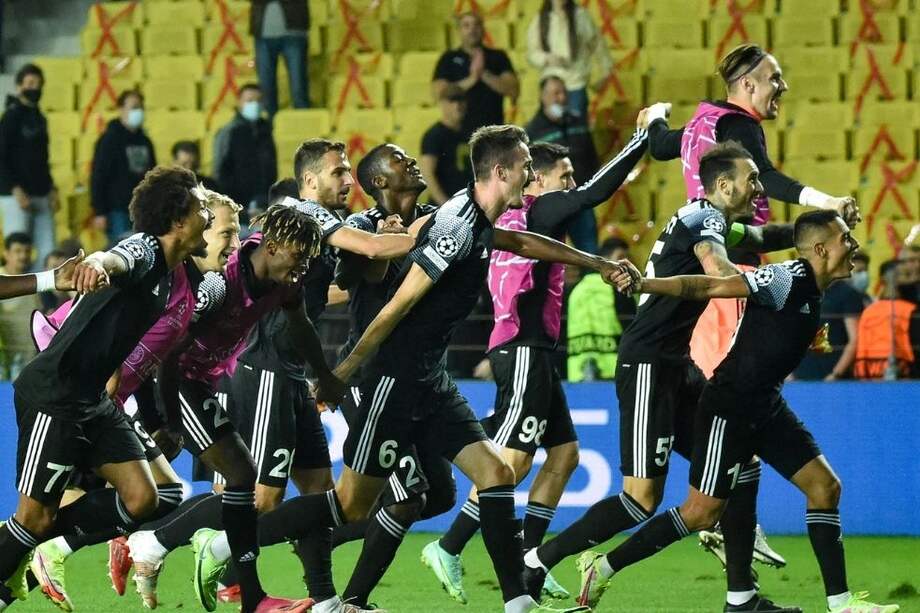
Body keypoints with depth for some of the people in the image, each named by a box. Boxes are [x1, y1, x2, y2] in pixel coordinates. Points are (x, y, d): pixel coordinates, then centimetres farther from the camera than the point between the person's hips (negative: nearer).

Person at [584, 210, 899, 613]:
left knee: (824, 486, 3)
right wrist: (643, 284, -30)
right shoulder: (789, 279, -18)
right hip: (729, 409, -9)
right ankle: (604, 568, 6)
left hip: (765, 407, 9)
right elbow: (709, 287, -23)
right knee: (702, 512, -6)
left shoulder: (812, 290, 9)